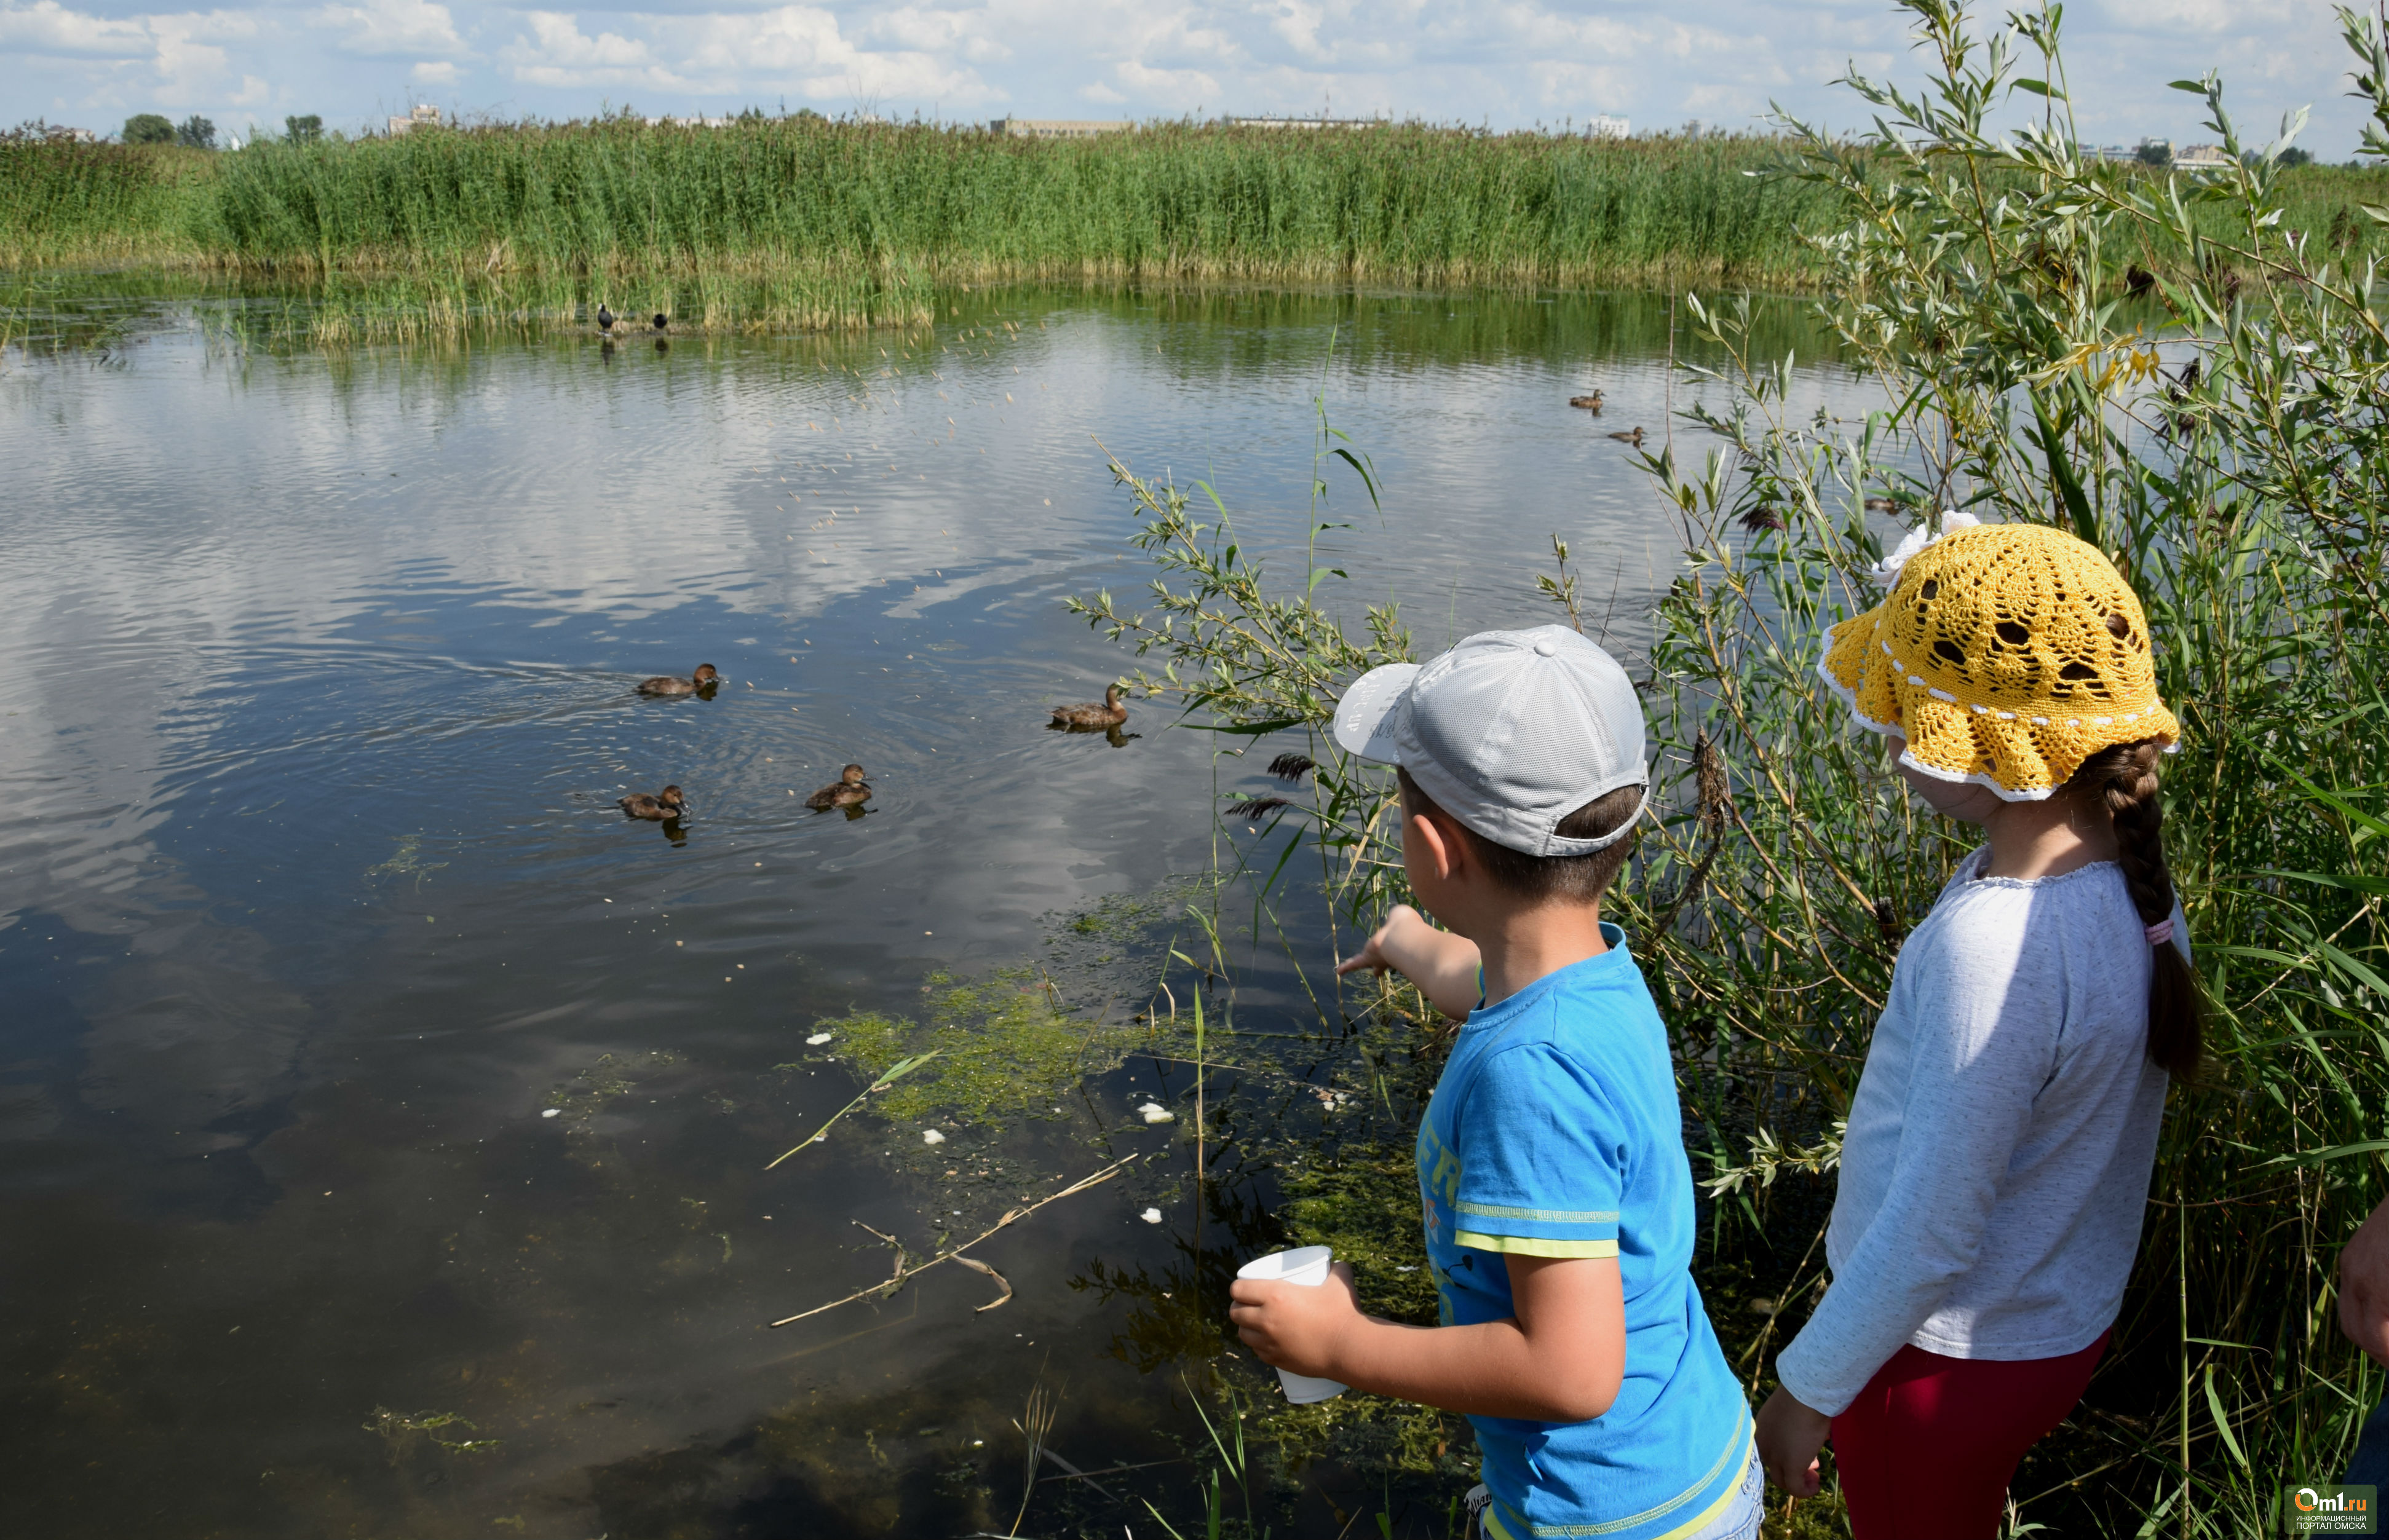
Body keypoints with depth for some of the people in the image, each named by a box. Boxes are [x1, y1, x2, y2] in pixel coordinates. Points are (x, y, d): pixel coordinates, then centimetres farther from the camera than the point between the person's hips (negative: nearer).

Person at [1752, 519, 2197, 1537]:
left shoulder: (1991, 945, -34)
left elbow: (1930, 1232, -27)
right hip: (2065, 1316, 7)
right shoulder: (2131, 879, -7)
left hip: (1951, 1355, -7)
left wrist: (1808, 1387, -14)